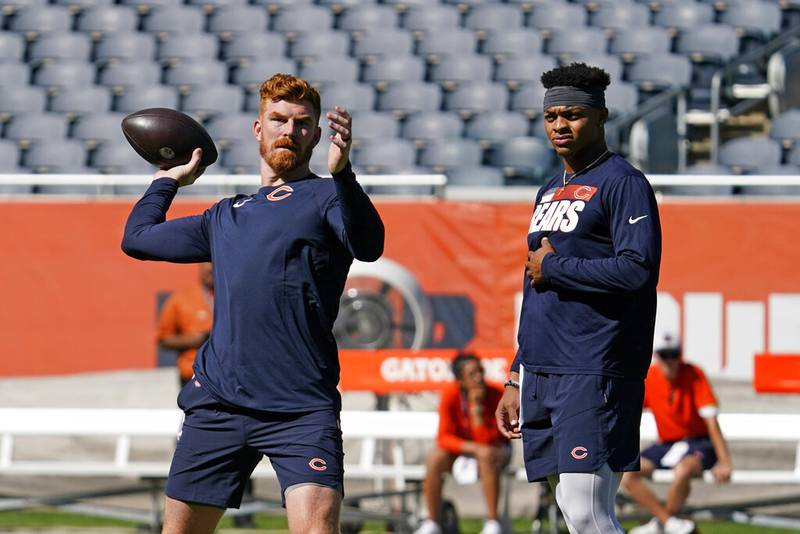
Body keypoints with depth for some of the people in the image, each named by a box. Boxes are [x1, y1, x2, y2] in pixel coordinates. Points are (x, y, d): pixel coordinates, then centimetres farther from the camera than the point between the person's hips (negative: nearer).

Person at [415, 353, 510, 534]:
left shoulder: (496, 396, -22)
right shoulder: (450, 394, -18)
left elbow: (486, 441, -27)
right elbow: (444, 437, -18)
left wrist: (476, 407, -35)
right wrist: (474, 448, -31)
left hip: (495, 446, -2)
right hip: (460, 446, 2)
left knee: (486, 456, -36)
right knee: (434, 460, -27)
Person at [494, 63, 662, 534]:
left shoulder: (623, 183, -5)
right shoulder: (550, 192, 22)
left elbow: (636, 269, -19)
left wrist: (552, 266, -8)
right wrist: (517, 379, 22)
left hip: (594, 374, -8)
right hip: (541, 374, 8)